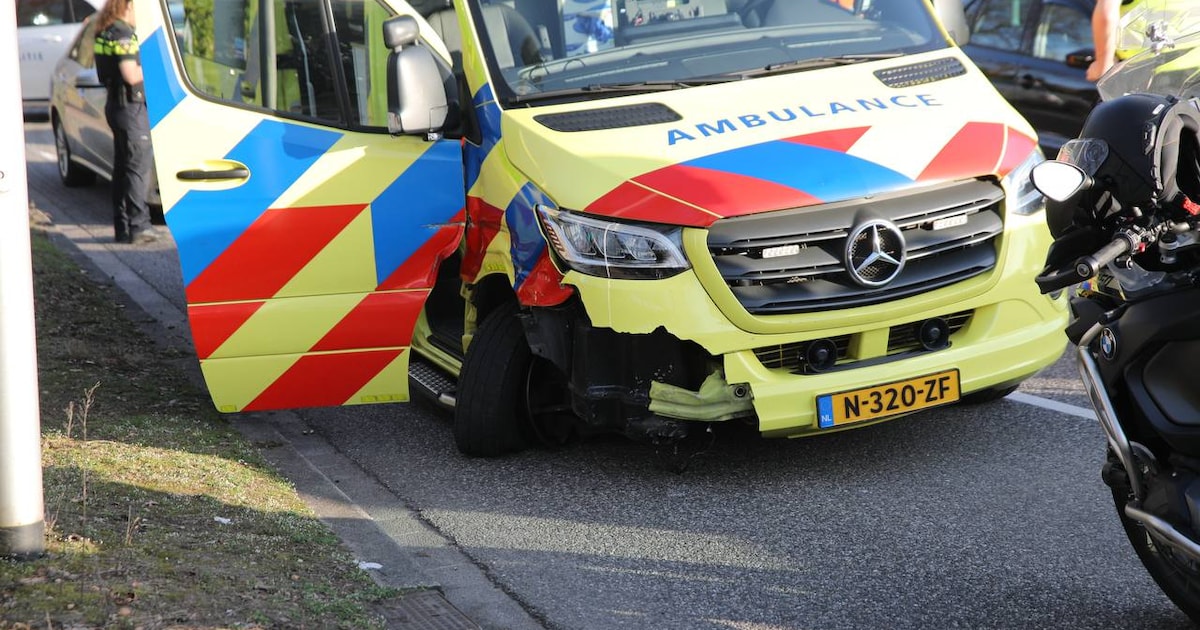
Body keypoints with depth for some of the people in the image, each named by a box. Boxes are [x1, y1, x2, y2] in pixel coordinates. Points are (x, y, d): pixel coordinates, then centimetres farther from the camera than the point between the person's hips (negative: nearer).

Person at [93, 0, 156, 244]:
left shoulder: (105, 33, 14)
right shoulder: (122, 34, -15)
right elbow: (131, 76, -20)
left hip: (116, 105, 10)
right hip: (130, 107, -10)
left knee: (122, 167, 12)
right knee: (138, 166, -9)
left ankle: (122, 228, 16)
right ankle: (138, 227, -11)